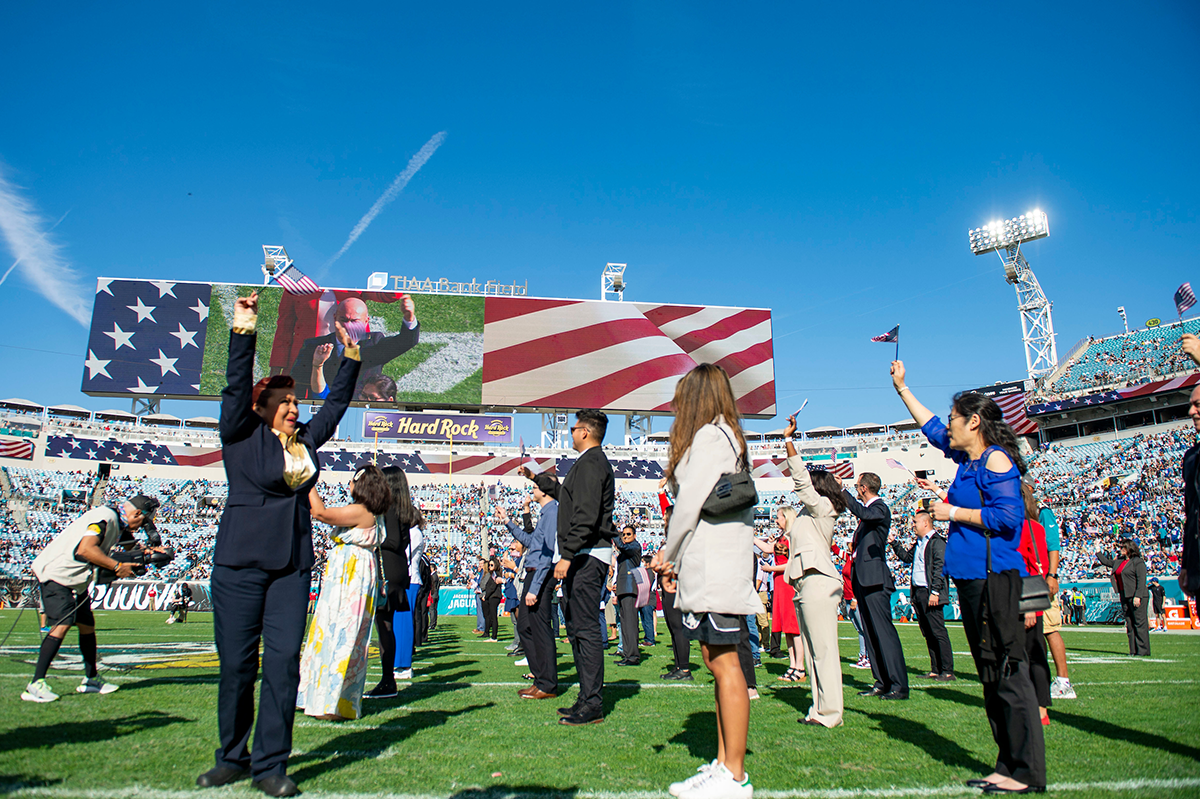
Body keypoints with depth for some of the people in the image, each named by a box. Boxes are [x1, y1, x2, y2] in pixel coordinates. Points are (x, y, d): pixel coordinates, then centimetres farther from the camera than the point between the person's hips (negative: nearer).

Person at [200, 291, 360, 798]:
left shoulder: (306, 439, 12)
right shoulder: (241, 434, 1)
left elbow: (337, 402, 21)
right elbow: (237, 385, -10)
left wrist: (350, 357, 19)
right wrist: (244, 329, -14)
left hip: (293, 565, 4)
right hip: (240, 561, -3)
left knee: (284, 661, 0)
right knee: (236, 664, 4)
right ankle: (232, 758, 23)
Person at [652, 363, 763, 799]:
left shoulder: (710, 435, -8)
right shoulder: (722, 436, 21)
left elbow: (690, 501, -15)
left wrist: (670, 556, -3)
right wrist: (671, 550, 11)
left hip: (715, 567, -10)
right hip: (707, 567, 10)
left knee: (725, 664, -6)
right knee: (717, 663, 11)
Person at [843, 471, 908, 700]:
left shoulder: (880, 508, -9)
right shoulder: (869, 508, 19)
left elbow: (862, 513, -31)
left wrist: (842, 490, -26)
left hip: (875, 579, -10)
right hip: (864, 578, 10)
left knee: (884, 631, -9)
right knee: (871, 632, 11)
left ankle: (899, 685, -5)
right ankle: (882, 682, 17)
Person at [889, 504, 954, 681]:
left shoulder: (937, 542, -10)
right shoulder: (919, 543, 17)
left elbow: (940, 568, -16)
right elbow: (906, 557, 29)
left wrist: (935, 592, -20)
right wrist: (894, 543, 20)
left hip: (930, 594, -9)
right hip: (918, 593, 9)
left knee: (938, 632, -5)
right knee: (928, 633, 11)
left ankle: (947, 671, 1)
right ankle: (935, 670, 17)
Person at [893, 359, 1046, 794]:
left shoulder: (996, 459, -9)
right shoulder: (967, 458, 16)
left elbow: (1006, 516, -19)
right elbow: (932, 428, 29)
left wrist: (953, 512, -9)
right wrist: (902, 388, 33)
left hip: (994, 576, -9)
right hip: (972, 578, 10)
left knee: (1008, 672, -5)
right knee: (991, 676, 12)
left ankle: (1028, 773, 3)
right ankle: (1009, 766, 20)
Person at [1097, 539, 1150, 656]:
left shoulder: (1138, 562, -8)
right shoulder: (1119, 561, 15)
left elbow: (1141, 580, -14)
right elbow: (1106, 562, 34)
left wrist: (1138, 596, -19)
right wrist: (1098, 552, 35)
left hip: (1136, 597, -8)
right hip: (1125, 597, 8)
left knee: (1140, 623, -5)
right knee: (1129, 624, 8)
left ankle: (1143, 650, 0)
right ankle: (1133, 650, 13)